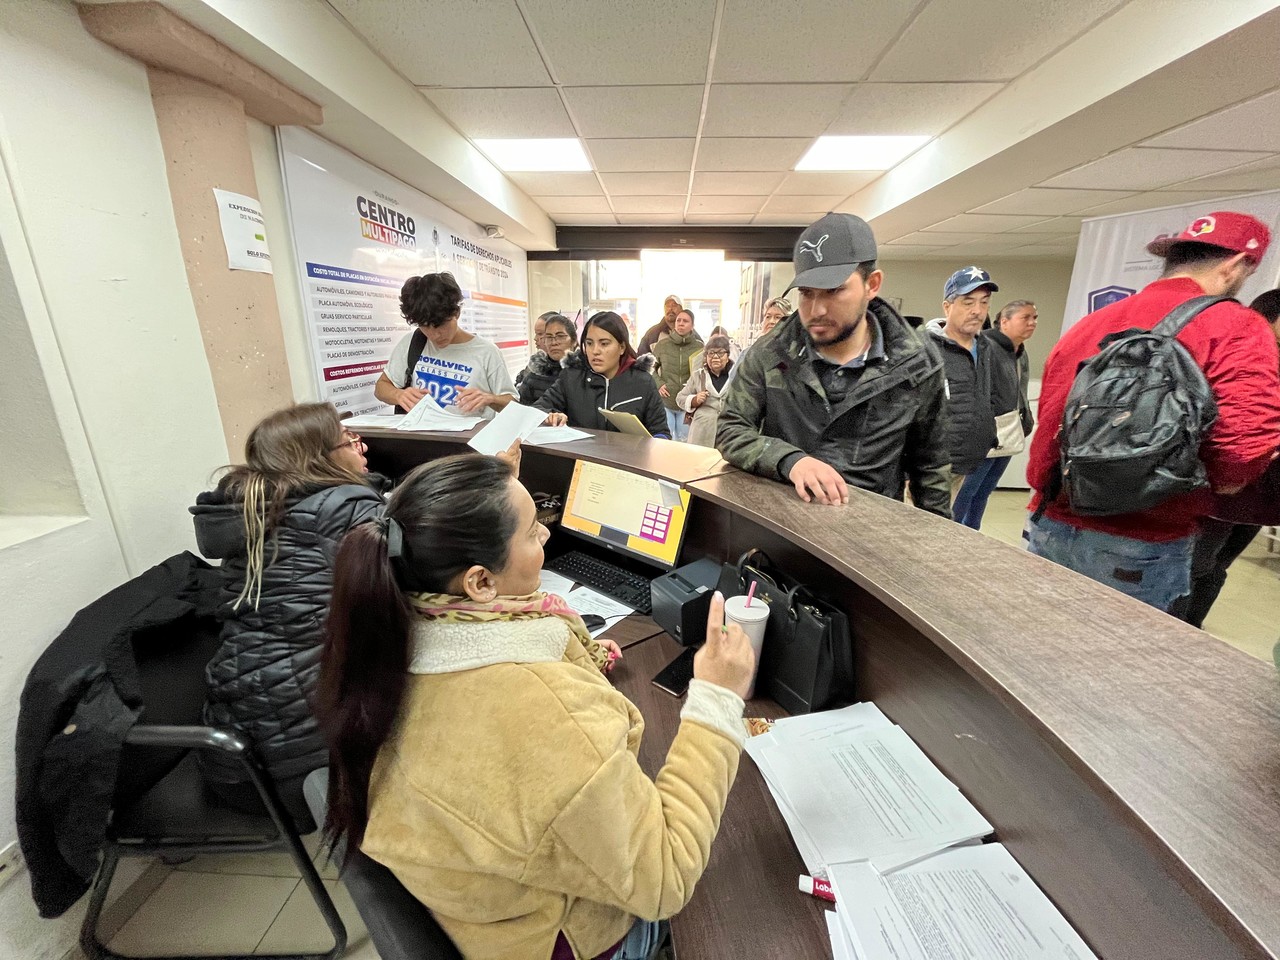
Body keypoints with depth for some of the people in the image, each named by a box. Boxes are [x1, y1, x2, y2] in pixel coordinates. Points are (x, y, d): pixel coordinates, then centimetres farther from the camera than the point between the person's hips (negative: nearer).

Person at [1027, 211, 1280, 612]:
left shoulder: (1087, 325, 9)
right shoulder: (1235, 328, -7)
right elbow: (1247, 441, -18)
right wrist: (1214, 483, 1)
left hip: (1052, 527, 5)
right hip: (1141, 547, -4)